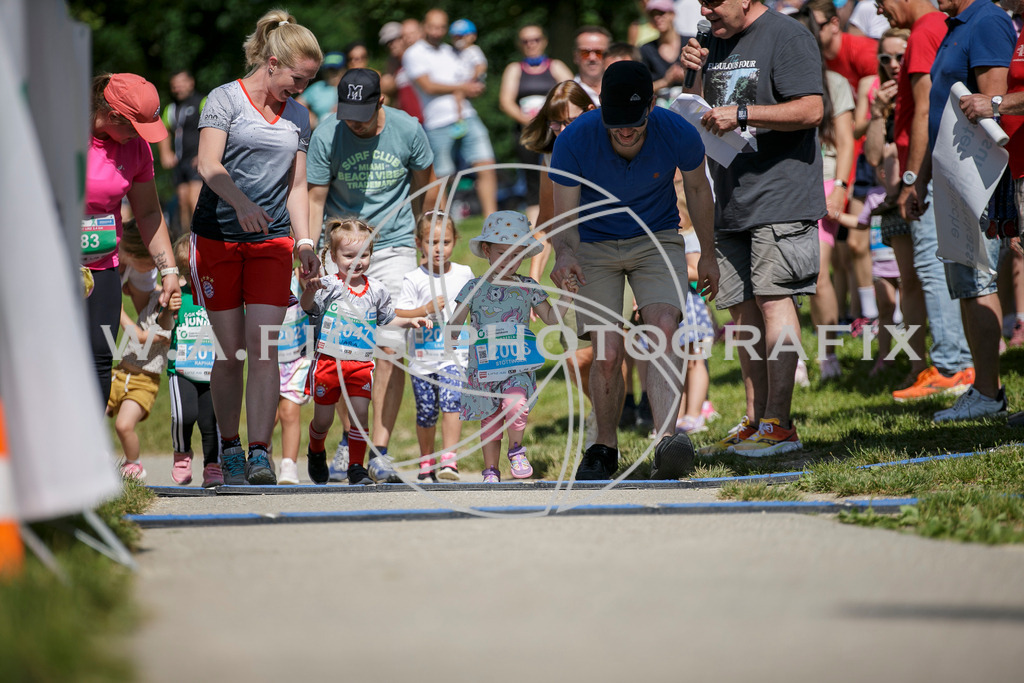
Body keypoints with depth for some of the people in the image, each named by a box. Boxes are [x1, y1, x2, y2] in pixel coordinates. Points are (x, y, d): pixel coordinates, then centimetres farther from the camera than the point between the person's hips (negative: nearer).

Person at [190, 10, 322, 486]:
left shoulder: (298, 116, 14)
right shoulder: (226, 99, -2)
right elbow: (209, 165, -14)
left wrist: (305, 241, 5)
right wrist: (241, 202, -32)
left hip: (271, 240, 3)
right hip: (218, 236, -3)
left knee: (263, 349, -10)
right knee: (231, 352, 0)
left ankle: (260, 453, -14)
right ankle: (229, 449, 16)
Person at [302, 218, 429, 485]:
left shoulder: (376, 290, 7)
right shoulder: (329, 286, -7)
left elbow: (386, 319, 22)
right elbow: (308, 306, -20)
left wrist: (409, 322, 10)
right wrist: (310, 290, -40)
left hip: (362, 364, 2)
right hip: (329, 360, -2)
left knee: (359, 416, -5)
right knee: (323, 420, 9)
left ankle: (356, 467, 2)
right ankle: (316, 452, 37)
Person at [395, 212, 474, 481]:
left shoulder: (464, 274, 5)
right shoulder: (414, 280, -2)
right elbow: (398, 316, -6)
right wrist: (426, 310, -18)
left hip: (454, 355, 0)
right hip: (423, 356, 0)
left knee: (451, 401, -18)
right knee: (426, 411, 6)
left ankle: (449, 459, -20)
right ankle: (426, 461, 23)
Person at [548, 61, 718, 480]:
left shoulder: (679, 135, -21)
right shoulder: (574, 141, -25)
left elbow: (697, 189, 0)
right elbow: (564, 214, -18)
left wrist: (708, 254, 11)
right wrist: (564, 252, -41)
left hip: (657, 240, 0)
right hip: (594, 245, 0)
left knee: (664, 329, -24)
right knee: (608, 352, -11)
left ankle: (666, 440, -38)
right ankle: (605, 447, 12)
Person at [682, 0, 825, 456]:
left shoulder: (787, 38, -8)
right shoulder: (717, 44, 17)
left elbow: (811, 110, -17)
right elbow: (700, 118, 23)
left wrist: (741, 114, -20)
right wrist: (697, 75, 4)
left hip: (781, 197, -8)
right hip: (732, 199, 8)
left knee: (772, 298, -12)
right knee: (742, 310, 7)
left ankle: (778, 424, -13)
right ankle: (754, 421, 11)